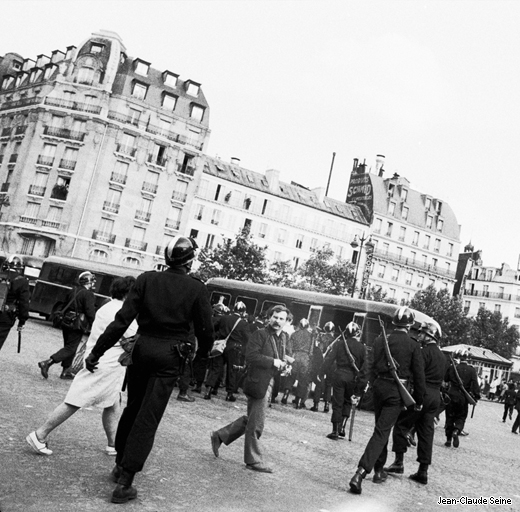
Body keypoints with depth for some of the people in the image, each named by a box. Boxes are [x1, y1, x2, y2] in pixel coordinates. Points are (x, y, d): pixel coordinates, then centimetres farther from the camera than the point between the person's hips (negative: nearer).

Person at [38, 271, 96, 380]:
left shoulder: (72, 291, 12)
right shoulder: (88, 294, -13)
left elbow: (64, 306, 16)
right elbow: (90, 312, -18)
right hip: (77, 326, -8)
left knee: (69, 347, 17)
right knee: (70, 348, -3)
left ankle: (66, 372, 22)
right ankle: (47, 363, -14)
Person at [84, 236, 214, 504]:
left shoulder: (146, 280, -4)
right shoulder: (197, 289, -8)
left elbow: (123, 319, -7)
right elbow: (204, 329, -3)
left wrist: (97, 351, -3)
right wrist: (204, 350, 19)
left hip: (142, 349, 3)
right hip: (170, 356, -3)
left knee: (132, 407, 21)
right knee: (148, 418, 3)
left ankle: (120, 464, 36)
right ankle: (124, 483, 5)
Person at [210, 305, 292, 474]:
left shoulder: (284, 337, 12)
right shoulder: (259, 334, -12)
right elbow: (250, 356, -21)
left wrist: (283, 365, 2)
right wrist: (272, 361, -21)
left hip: (269, 383, 9)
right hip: (258, 383, -9)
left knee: (250, 420, 19)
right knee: (256, 425, 0)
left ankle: (219, 436, 32)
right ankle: (254, 461, 14)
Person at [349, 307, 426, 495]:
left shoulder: (380, 340, 0)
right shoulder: (413, 345, -7)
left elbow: (368, 367, -4)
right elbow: (419, 375, -4)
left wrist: (358, 391, -4)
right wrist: (419, 400, 7)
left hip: (379, 387, 4)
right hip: (397, 391, -4)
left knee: (382, 428, 21)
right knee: (382, 431, -3)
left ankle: (379, 470, 31)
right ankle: (361, 472, -15)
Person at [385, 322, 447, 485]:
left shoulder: (425, 352, -11)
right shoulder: (442, 356, 17)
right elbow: (441, 379, 19)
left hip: (422, 394, -8)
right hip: (436, 397, 8)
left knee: (401, 425, 3)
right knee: (426, 432, 9)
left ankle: (399, 462, 2)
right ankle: (423, 471, 10)